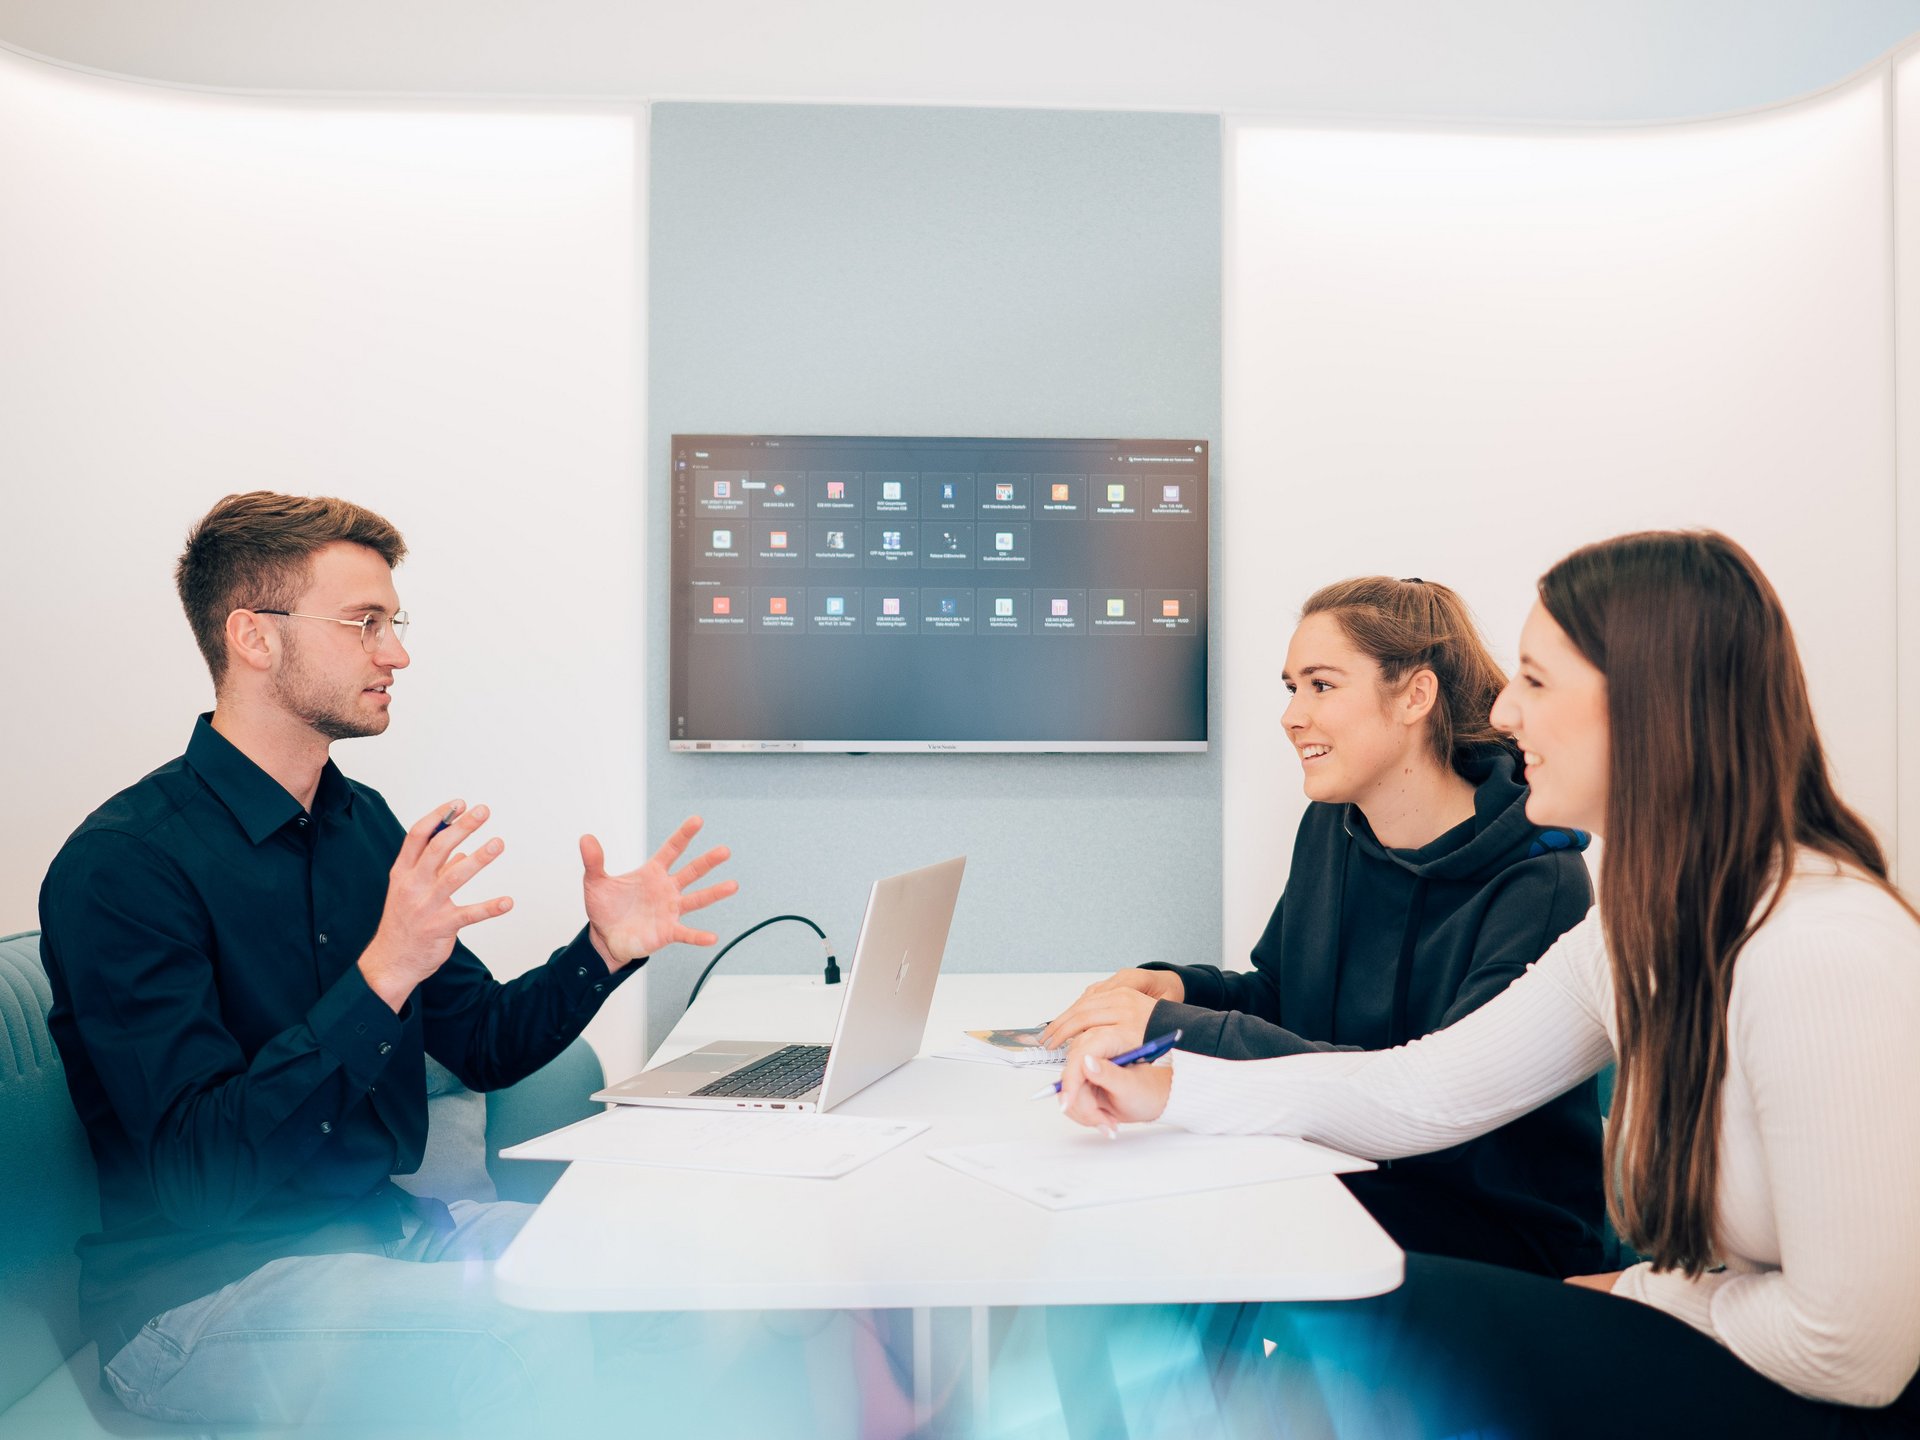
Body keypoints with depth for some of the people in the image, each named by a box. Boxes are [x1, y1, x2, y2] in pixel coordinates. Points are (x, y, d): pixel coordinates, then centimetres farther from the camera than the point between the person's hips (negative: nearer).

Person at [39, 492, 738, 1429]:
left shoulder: (364, 823, 8)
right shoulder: (122, 865, -16)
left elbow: (482, 1045, 12)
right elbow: (197, 1171, -24)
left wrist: (603, 951, -5)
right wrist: (382, 973, -33)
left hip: (383, 1228, 7)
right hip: (199, 1285, -6)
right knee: (558, 1342, -30)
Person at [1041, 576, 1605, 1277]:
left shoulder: (1538, 881, -20)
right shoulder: (1329, 827, 4)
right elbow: (1280, 994, 15)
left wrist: (1183, 1031, -34)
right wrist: (1177, 986, -9)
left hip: (1504, 1223, -6)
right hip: (1345, 1169, 6)